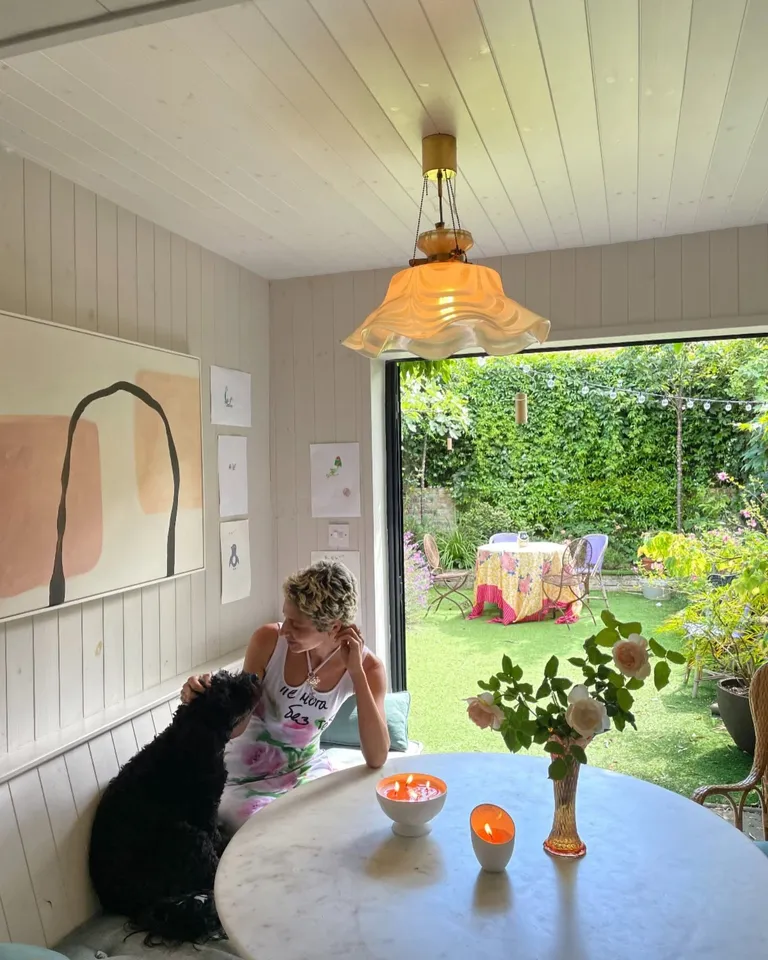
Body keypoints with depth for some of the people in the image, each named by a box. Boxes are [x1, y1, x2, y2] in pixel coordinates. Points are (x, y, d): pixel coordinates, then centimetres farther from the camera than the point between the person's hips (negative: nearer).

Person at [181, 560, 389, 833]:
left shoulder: (367, 667, -19)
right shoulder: (268, 640, -23)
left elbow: (376, 759, -26)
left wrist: (356, 672, -33)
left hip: (308, 769, 2)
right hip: (248, 777, -2)